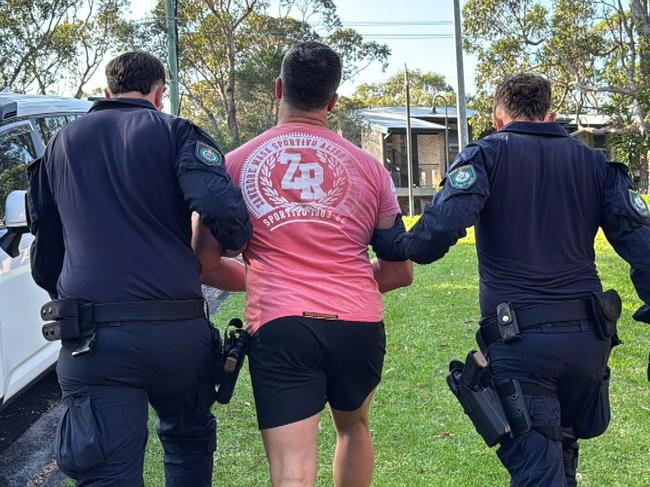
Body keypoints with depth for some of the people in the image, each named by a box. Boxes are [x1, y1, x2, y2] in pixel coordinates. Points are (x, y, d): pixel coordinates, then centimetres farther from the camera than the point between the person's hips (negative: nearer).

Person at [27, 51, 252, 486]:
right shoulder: (175, 132, 3)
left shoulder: (60, 144, 16)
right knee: (190, 442, 24)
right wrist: (232, 246, 4)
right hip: (177, 331, -1)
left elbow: (45, 255, 21)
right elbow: (221, 207, -16)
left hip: (91, 336, 2)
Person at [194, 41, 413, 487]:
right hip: (359, 324, 3)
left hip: (279, 327, -2)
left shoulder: (236, 164, 7)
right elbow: (401, 271, 13)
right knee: (353, 425, 29)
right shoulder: (368, 167, 9)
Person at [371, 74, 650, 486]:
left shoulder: (486, 154, 2)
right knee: (564, 446, 24)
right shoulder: (594, 162, 14)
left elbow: (447, 220, -17)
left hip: (519, 339, -4)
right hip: (589, 335, 4)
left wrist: (397, 246, -3)